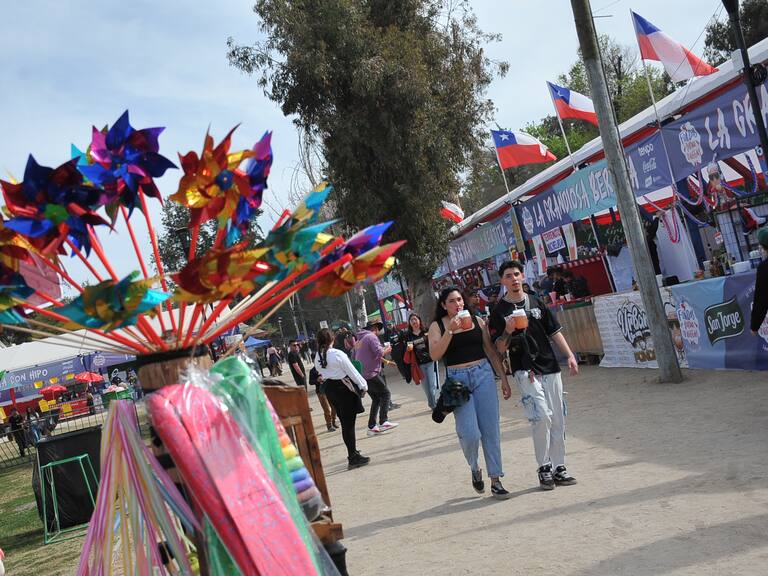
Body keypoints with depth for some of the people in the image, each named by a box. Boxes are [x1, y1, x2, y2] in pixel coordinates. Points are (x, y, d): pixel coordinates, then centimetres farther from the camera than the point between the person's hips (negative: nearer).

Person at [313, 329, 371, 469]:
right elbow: (352, 372, -12)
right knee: (349, 423, -1)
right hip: (344, 388, -6)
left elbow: (321, 374, 8)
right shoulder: (338, 354, -18)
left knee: (345, 422, 17)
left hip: (329, 389, 6)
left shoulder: (317, 357, 0)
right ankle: (353, 458, 3)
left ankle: (353, 453, 26)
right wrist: (363, 386, -3)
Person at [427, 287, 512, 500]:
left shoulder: (477, 321, 8)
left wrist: (504, 379, 10)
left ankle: (496, 481, 12)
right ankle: (474, 469, 21)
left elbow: (491, 351, 12)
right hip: (457, 379, -2)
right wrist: (451, 330, -17)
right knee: (470, 433, -10)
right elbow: (435, 355, -11)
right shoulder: (437, 326, 3)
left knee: (491, 430, 1)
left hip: (483, 375, 2)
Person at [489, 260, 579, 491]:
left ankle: (558, 468, 17)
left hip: (550, 368, 5)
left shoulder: (537, 303, 13)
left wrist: (570, 355, 4)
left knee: (557, 420, 6)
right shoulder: (500, 312, 0)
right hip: (524, 371, -4)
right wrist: (508, 332, -20)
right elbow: (500, 349, -1)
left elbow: (554, 332, 14)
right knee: (541, 416, -18)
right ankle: (543, 468, -3)